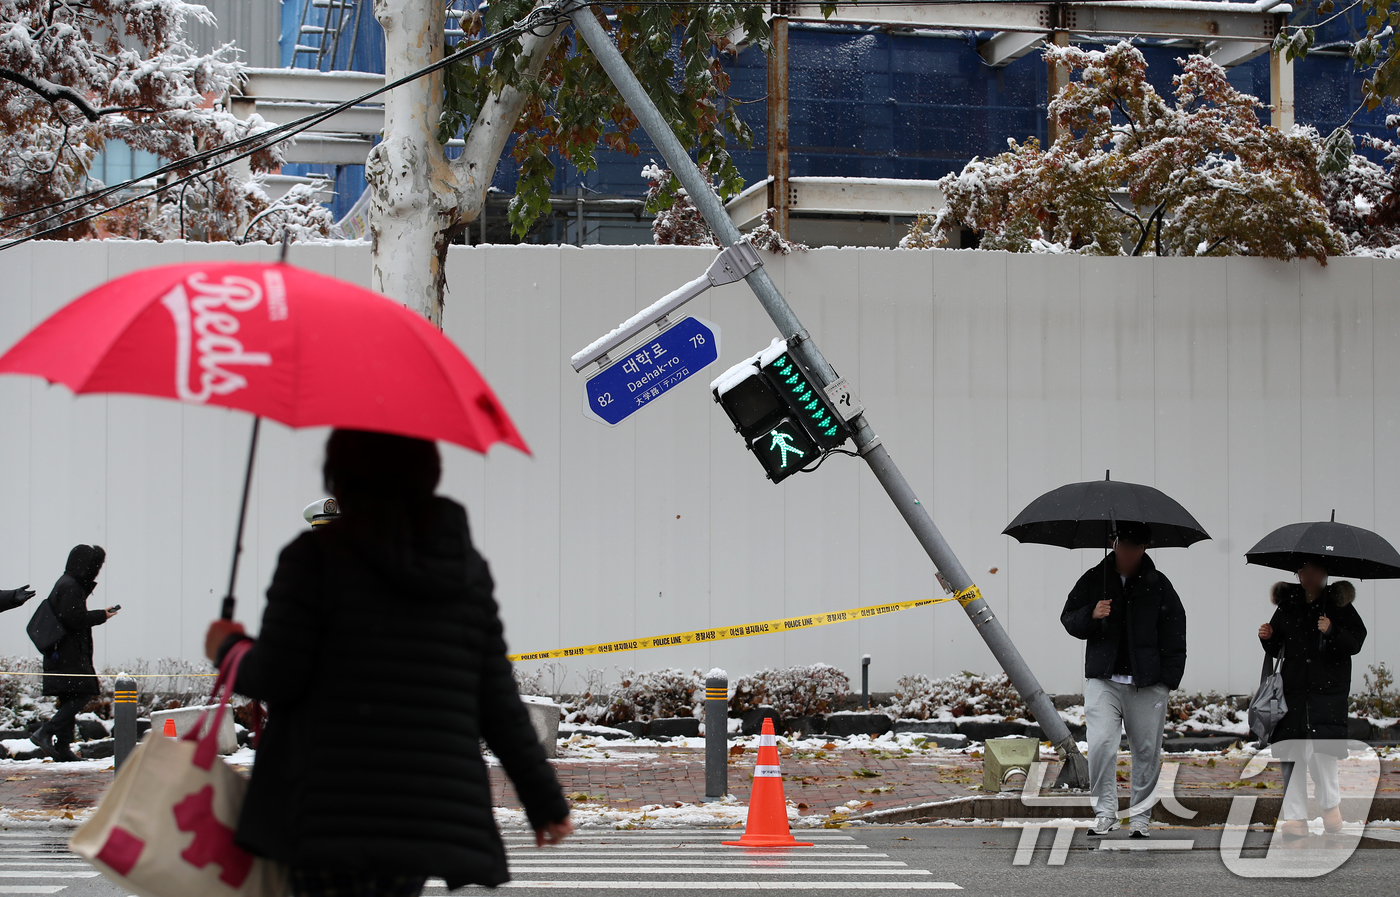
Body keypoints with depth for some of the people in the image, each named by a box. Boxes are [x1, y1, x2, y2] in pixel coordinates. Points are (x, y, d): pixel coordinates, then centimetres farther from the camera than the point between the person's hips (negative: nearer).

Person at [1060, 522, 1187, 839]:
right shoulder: (1093, 580, 8)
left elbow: (1174, 635, 9)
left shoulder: (1158, 585, 7)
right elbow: (1068, 620, 12)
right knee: (1100, 744, -14)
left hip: (1147, 682, 0)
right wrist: (1090, 616, -10)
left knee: (1147, 751, 2)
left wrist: (1168, 678, 0)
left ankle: (1140, 818, 12)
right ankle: (1105, 812, -6)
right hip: (1103, 679, 0)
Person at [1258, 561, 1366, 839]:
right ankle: (1295, 817, 3)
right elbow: (1275, 649, 19)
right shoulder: (1287, 606, 13)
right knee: (1291, 753, -2)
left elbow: (1356, 642, 0)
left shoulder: (1338, 605, 4)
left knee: (1320, 751, -13)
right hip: (1294, 688, 3)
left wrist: (1331, 632, -16)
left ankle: (1331, 804, 10)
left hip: (1328, 689, -3)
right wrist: (1268, 637, -2)